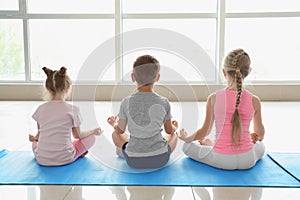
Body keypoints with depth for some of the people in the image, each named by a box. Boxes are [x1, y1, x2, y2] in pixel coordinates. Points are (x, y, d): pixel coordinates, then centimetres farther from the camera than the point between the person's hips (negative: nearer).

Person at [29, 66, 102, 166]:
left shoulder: (41, 108, -1)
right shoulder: (72, 109, -9)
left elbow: (39, 134, 9)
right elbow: (77, 135, 4)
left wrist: (34, 138, 33)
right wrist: (94, 131, 21)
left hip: (42, 159, 2)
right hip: (64, 159, -2)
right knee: (91, 137, 16)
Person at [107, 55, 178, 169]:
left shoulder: (126, 102, -7)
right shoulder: (164, 102, -6)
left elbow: (120, 130, 7)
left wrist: (113, 124, 31)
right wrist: (174, 127, 33)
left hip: (134, 161, 0)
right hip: (160, 160, 1)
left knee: (115, 134, 27)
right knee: (174, 134, 30)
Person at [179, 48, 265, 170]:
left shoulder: (214, 98, -10)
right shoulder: (254, 101, -6)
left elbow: (204, 131, -1)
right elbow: (260, 132, 11)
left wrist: (187, 138, 19)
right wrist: (258, 136, 36)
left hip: (221, 160, -1)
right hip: (247, 161, 2)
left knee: (187, 146, 18)